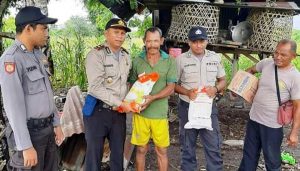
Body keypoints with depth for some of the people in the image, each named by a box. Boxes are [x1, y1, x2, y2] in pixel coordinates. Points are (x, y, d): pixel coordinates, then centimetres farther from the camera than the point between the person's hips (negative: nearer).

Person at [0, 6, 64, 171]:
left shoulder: (39, 55, 8)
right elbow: (14, 106, -21)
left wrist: (56, 124, 14)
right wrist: (26, 146, -21)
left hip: (48, 128, 8)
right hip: (30, 132, -8)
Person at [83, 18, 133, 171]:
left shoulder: (126, 56, 8)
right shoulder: (96, 55, -12)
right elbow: (96, 87, -21)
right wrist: (120, 103, -19)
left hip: (120, 112, 6)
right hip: (98, 111, -5)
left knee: (118, 153, 16)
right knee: (95, 153, 7)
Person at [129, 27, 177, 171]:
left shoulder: (169, 62, -1)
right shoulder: (137, 61, 3)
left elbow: (170, 88, -5)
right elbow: (132, 85, 10)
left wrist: (152, 98, -20)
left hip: (160, 113, -1)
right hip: (140, 113, 1)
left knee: (161, 151, 10)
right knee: (141, 149, 12)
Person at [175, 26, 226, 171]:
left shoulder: (215, 58, 1)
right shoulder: (181, 59, -7)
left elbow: (222, 81, 10)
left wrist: (216, 89, -12)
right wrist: (187, 92, -19)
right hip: (187, 107, -1)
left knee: (214, 148, 6)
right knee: (188, 147, 13)